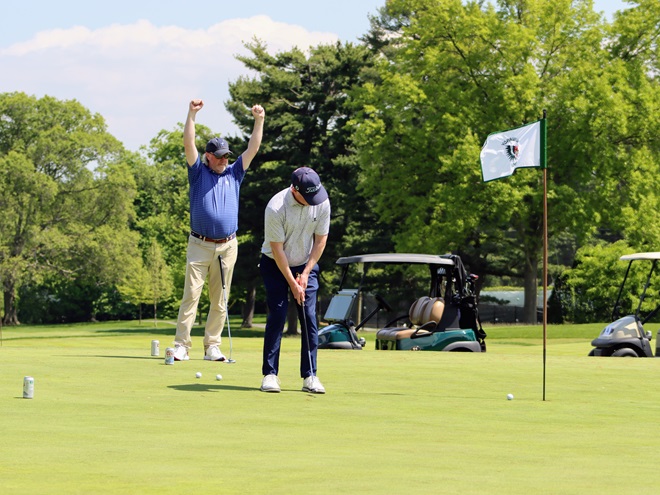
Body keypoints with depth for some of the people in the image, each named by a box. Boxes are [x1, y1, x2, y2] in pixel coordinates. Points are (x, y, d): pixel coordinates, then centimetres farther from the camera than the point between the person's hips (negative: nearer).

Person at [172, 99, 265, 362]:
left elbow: (253, 148, 11)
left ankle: (212, 346, 8)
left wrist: (259, 121, 1)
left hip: (227, 246, 3)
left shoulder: (234, 174, 15)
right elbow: (188, 144, -3)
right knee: (191, 295, -8)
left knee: (220, 300, 3)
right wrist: (191, 114, -11)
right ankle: (181, 345, -9)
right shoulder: (198, 173, 7)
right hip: (199, 245, -3)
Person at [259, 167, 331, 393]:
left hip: (306, 265, 3)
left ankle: (310, 376, -2)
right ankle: (270, 374, -5)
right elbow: (277, 249, -20)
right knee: (277, 316, -11)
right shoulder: (276, 208, -27)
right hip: (275, 265, -3)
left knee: (310, 319, -5)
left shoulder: (322, 203, -15)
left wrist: (306, 273, -7)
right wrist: (292, 283, -17)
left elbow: (320, 240, -4)